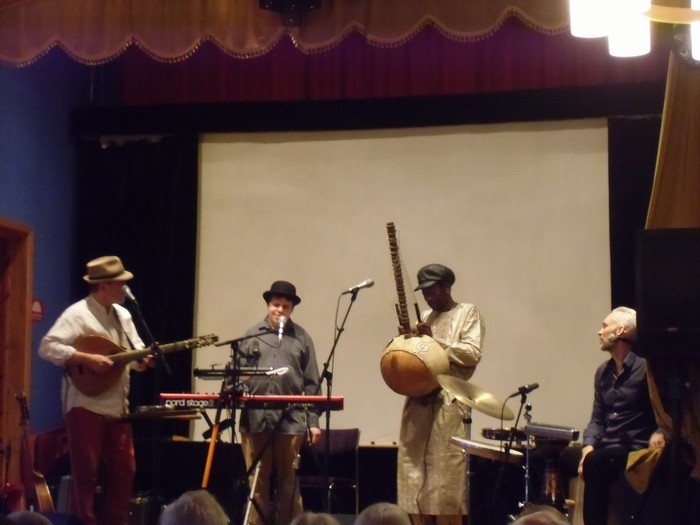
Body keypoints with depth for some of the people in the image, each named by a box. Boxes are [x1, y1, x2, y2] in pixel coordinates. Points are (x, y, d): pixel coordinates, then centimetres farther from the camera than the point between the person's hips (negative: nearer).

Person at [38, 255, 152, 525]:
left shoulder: (123, 315, 13)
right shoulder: (77, 314, -11)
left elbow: (135, 351, 16)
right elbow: (48, 347, -20)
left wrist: (143, 359, -7)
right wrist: (87, 358, -25)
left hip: (117, 407, 8)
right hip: (85, 406, -8)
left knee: (124, 470, 10)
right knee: (86, 472, -1)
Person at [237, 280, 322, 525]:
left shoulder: (302, 338, 8)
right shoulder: (251, 335, 8)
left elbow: (311, 384, 6)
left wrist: (314, 420, 1)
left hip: (291, 419, 0)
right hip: (255, 418, 0)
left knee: (288, 482, 7)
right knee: (257, 481, 6)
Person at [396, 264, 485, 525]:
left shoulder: (468, 313, 5)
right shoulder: (425, 317, 22)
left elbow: (472, 353, -8)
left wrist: (434, 341, -10)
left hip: (448, 403, -6)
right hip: (418, 401, 6)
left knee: (445, 483, -8)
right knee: (414, 482, 2)